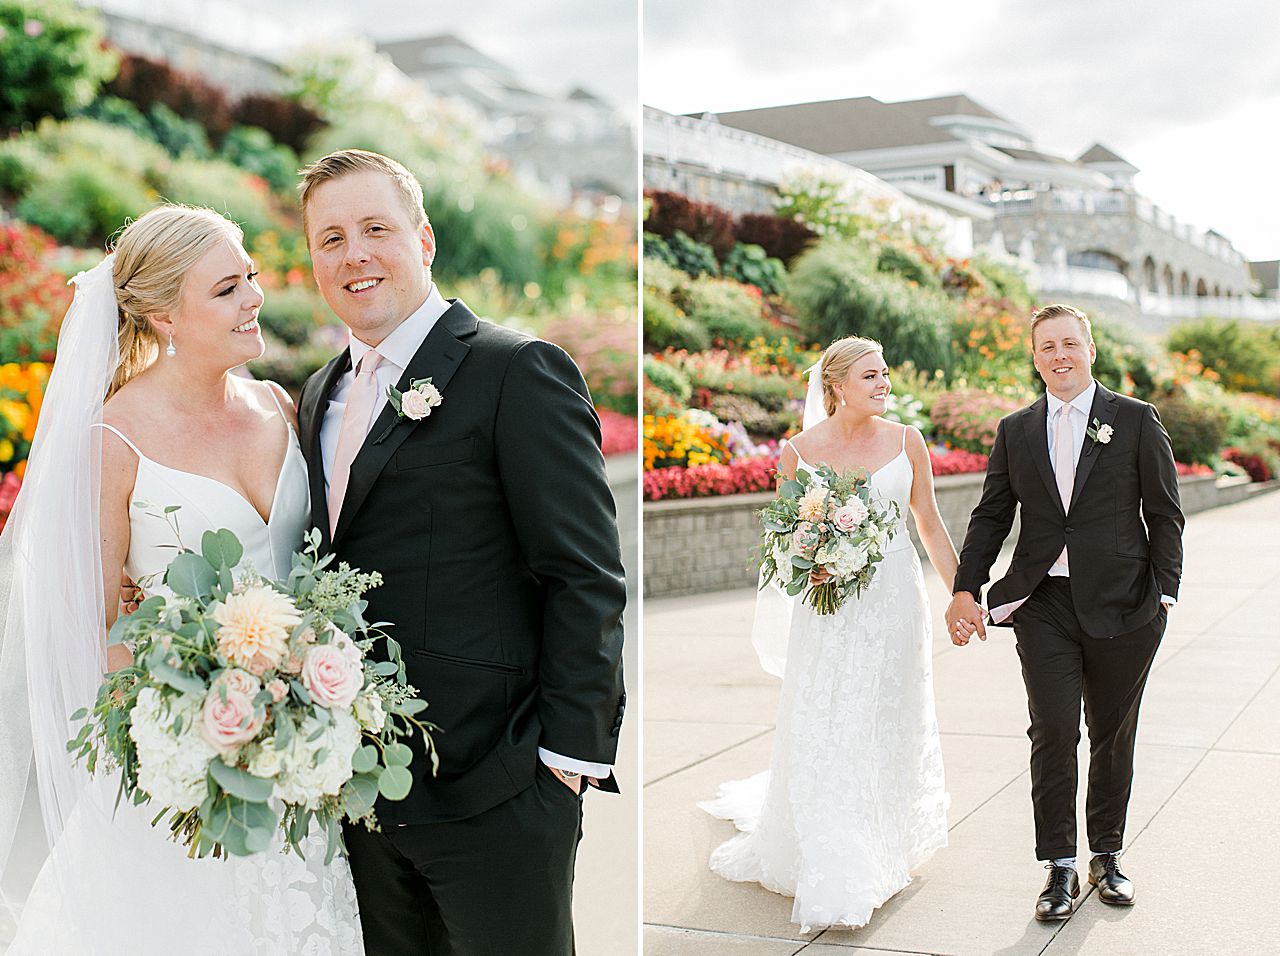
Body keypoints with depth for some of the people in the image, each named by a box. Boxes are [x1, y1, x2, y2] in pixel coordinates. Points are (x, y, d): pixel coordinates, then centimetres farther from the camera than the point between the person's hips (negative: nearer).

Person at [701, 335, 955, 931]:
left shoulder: (906, 441, 2)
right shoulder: (800, 450, -2)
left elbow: (930, 524, 8)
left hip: (895, 598, 2)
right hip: (829, 608, -1)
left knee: (889, 730, 9)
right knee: (826, 737, -3)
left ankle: (884, 853, 28)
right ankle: (832, 878, 6)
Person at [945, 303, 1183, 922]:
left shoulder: (1136, 420, 2)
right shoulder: (1015, 431, 8)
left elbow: (1164, 515, 2)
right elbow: (991, 517, 10)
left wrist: (1165, 592, -5)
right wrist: (966, 590, 1)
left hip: (1121, 605, -1)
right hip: (1043, 605, 1)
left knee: (1112, 735, 10)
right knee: (1053, 733, -5)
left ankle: (1107, 853, 27)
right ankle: (1060, 867, 6)